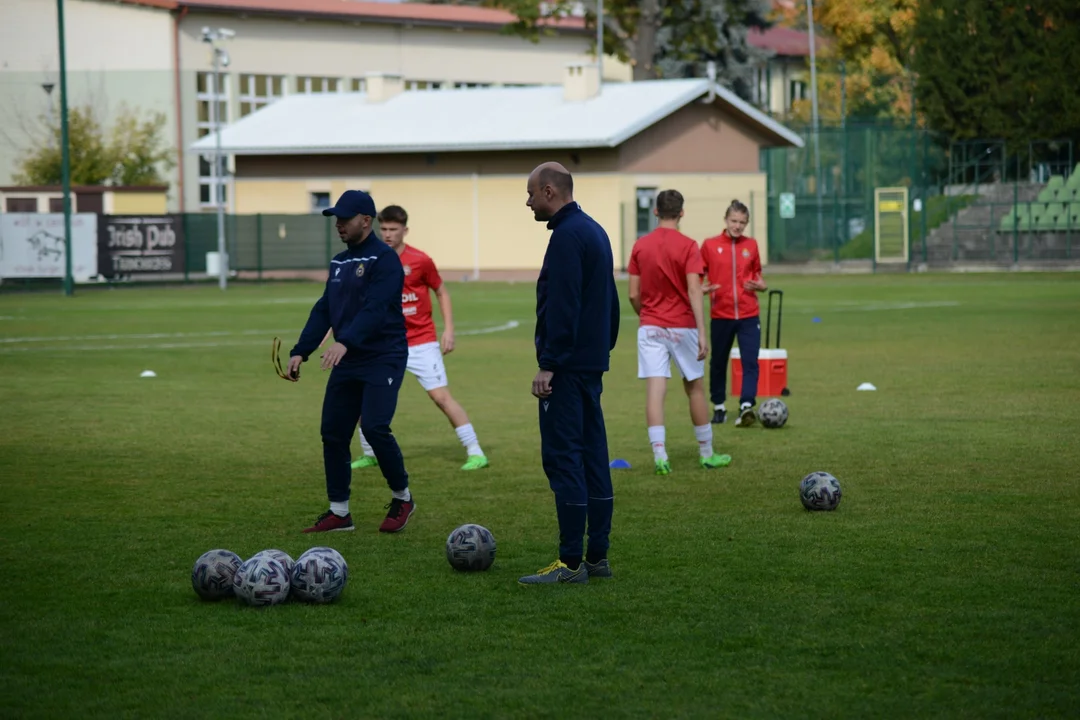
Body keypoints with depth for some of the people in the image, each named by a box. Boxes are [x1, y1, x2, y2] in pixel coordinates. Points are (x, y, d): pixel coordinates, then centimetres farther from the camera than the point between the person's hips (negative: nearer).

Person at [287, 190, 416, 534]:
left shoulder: (385, 259, -11)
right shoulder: (339, 262, 15)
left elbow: (375, 309, -23)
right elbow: (323, 310, 15)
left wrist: (345, 342, -36)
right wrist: (301, 351, 5)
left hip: (383, 360, -8)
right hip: (347, 363, 8)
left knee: (375, 427, -18)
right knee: (333, 432, 3)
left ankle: (402, 499, 3)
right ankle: (339, 512, 11)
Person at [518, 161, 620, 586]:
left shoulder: (567, 236, -14)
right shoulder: (594, 231, 17)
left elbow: (561, 307, -21)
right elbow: (610, 300, 22)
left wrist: (548, 365, -20)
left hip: (567, 367, -10)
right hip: (592, 364, 10)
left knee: (562, 458, -9)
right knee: (592, 457, 10)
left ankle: (570, 563, -10)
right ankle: (597, 557, 13)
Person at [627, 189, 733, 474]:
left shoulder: (640, 246, 2)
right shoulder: (688, 247, -8)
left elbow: (633, 294, 3)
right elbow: (694, 291, -16)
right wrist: (702, 333, -17)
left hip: (650, 327, 2)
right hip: (682, 327, -2)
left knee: (654, 390, -4)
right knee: (695, 388, 12)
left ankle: (659, 456, -14)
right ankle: (706, 454, 21)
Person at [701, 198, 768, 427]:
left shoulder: (751, 245, 7)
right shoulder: (710, 245, -1)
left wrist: (759, 285, -4)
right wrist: (703, 289, -15)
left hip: (749, 315, 1)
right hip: (721, 315, -1)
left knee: (750, 362, -12)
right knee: (718, 363, 9)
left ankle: (746, 406, -19)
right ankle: (718, 407, 24)